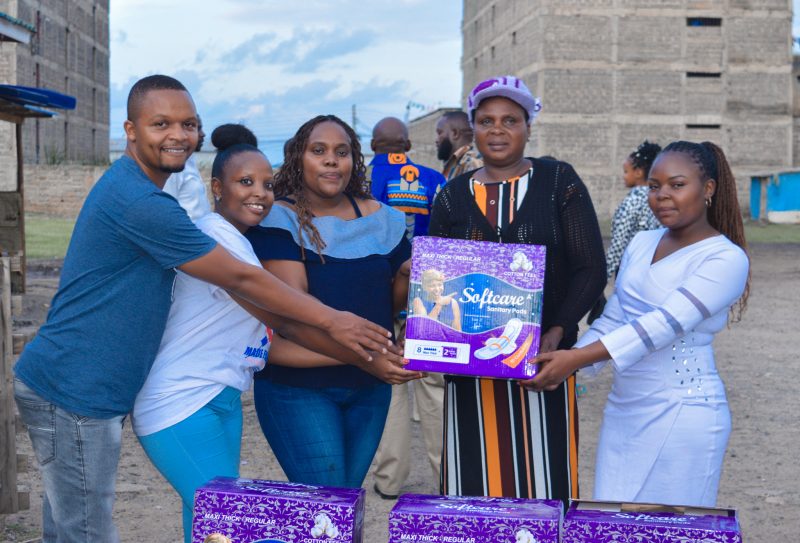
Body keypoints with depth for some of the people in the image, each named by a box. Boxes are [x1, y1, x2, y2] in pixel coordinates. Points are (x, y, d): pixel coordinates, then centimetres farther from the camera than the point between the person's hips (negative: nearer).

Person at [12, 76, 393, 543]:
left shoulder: (130, 187, 13)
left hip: (63, 386, 10)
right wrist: (331, 320, -8)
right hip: (74, 394, -10)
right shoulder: (141, 203, -19)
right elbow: (240, 280, -15)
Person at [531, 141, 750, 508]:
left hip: (682, 411, -6)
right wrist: (564, 365, 0)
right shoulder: (641, 244, 11)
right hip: (623, 406, 6)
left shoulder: (726, 258, -10)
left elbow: (666, 322, -21)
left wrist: (577, 358, -28)